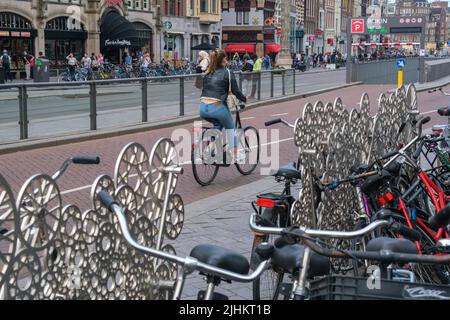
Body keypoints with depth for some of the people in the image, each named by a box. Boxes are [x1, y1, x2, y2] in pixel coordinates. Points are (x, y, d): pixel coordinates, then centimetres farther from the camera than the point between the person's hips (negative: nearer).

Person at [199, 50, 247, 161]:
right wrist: (244, 99, 18)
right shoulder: (228, 73, 2)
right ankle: (234, 155, 19)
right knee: (230, 128, 22)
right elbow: (236, 91, 1)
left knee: (218, 124, 34)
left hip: (203, 108, 5)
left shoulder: (207, 73, 17)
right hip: (217, 107, -5)